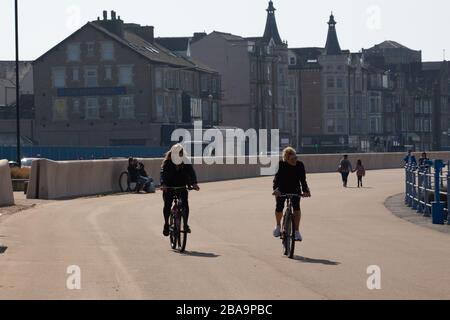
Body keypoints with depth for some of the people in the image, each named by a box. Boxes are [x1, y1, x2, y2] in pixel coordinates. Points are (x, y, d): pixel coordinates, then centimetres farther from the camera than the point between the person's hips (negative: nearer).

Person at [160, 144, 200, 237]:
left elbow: (191, 172, -15)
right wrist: (163, 184, -41)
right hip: (169, 187, -1)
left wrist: (194, 183, -34)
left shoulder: (186, 163, -4)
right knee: (167, 205, -16)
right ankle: (166, 224, 2)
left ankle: (186, 224, -5)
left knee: (185, 203, -17)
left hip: (182, 187, 1)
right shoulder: (167, 163, -8)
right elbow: (163, 173, -21)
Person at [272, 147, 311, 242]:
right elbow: (277, 178, -27)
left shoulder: (300, 165, -14)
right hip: (282, 189, -1)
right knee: (279, 207, -13)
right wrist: (276, 189, -43)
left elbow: (303, 179, -13)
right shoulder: (281, 165, -19)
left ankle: (297, 231, -15)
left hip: (295, 189, 1)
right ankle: (278, 226, 17)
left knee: (296, 206, -18)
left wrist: (305, 190, -28)